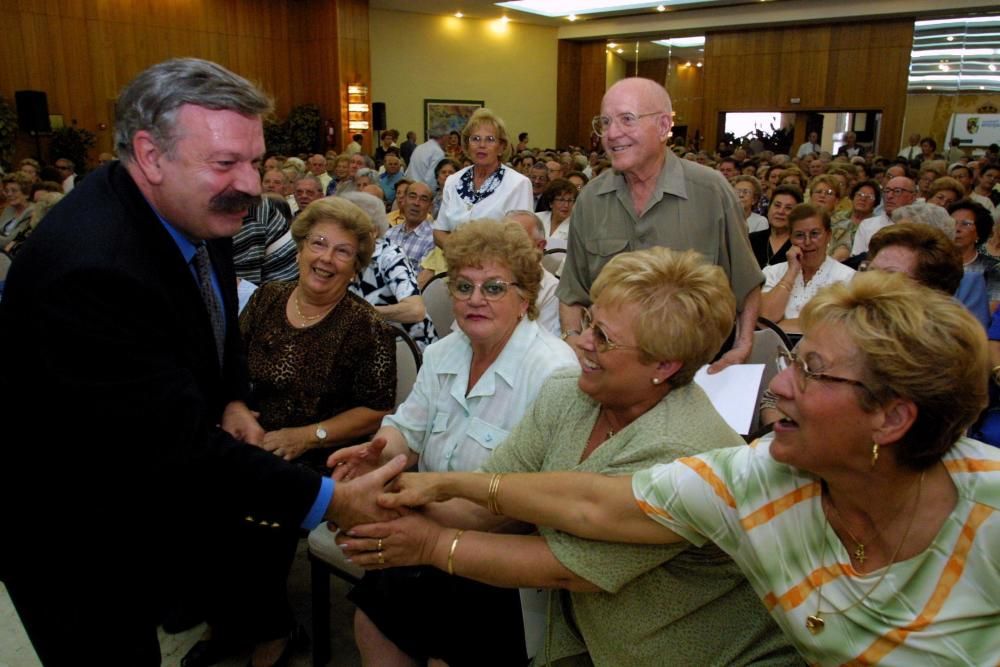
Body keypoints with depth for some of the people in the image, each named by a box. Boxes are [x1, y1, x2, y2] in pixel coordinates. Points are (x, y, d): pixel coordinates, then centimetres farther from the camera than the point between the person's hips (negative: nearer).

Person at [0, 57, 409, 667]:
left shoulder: (194, 209, -8)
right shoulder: (90, 268, -35)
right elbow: (175, 442, -33)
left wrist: (233, 401, -6)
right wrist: (330, 499, -32)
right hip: (76, 541, -7)